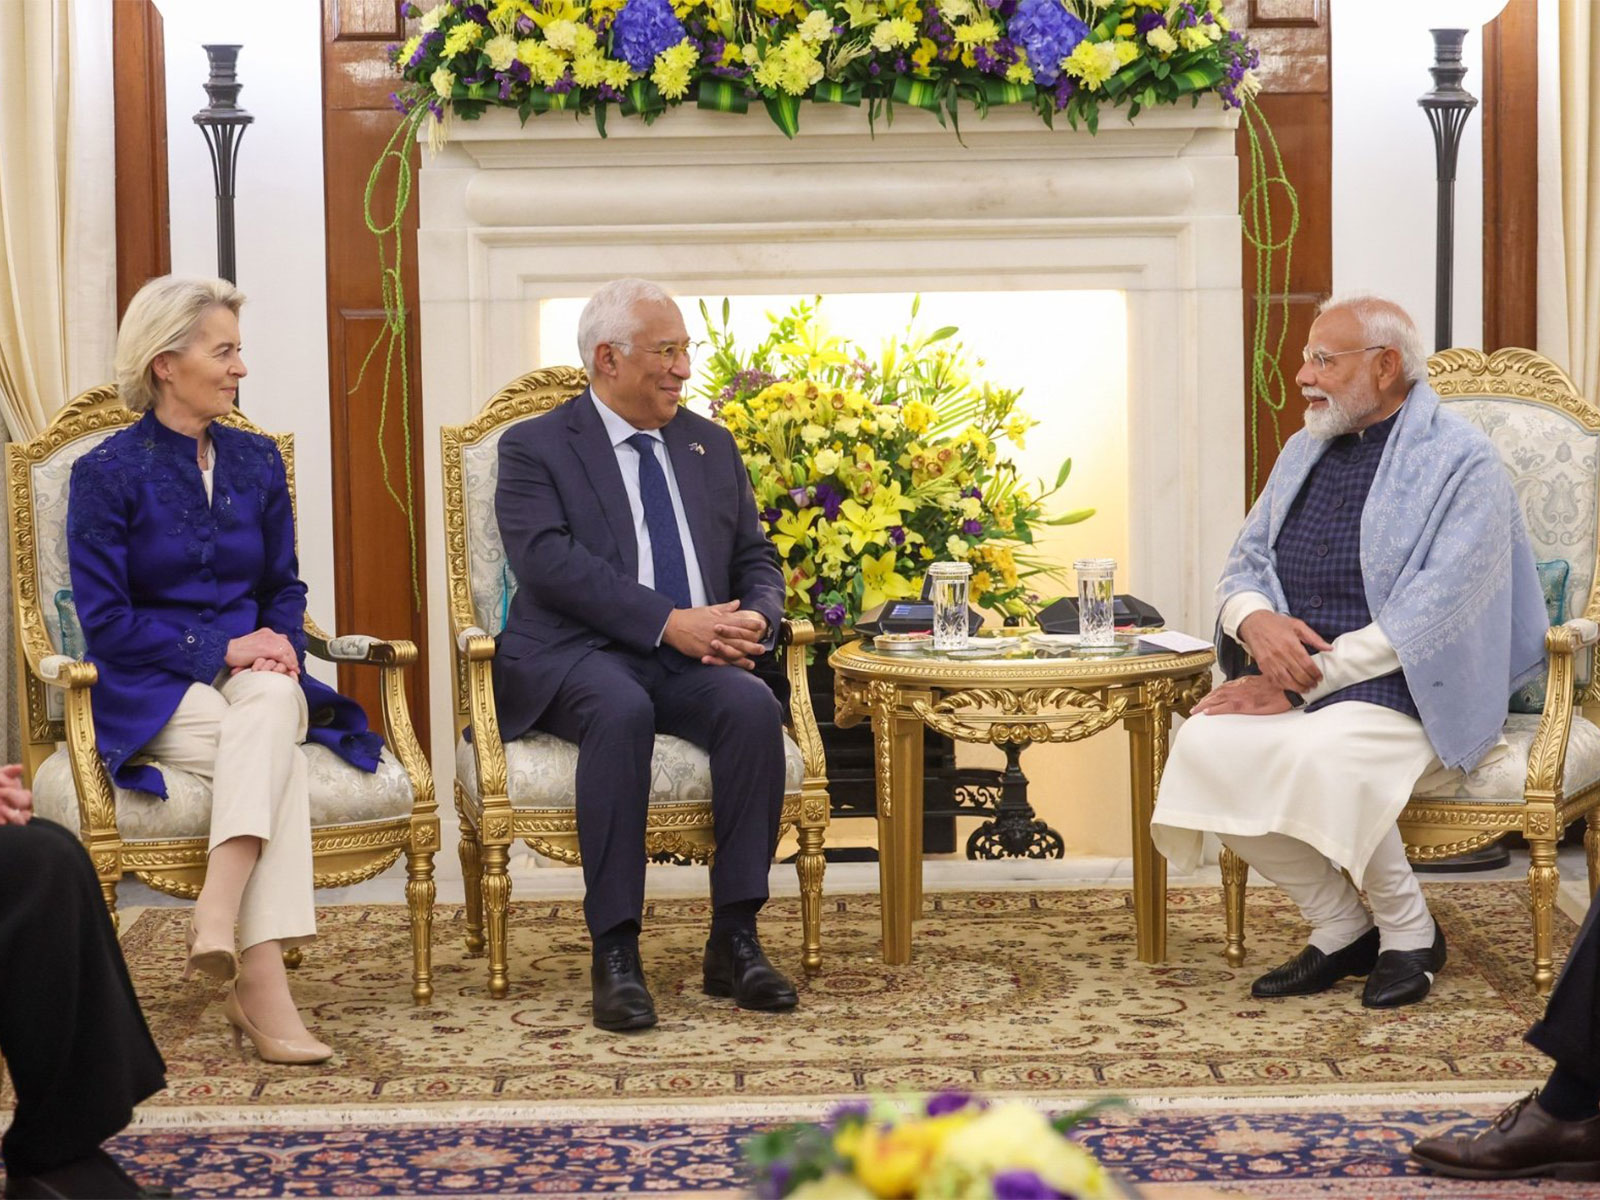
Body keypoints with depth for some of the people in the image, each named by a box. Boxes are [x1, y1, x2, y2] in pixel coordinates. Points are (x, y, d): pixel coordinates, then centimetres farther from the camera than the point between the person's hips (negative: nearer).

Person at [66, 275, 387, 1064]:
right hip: (152, 694, -3)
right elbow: (105, 621, -6)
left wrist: (279, 643, -5)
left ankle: (218, 914, -49)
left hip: (253, 676, 4)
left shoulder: (257, 462, 13)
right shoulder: (107, 472, -2)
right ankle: (261, 981, -41)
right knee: (275, 754, -33)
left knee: (270, 704, -35)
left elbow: (284, 587, 19)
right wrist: (222, 649, -15)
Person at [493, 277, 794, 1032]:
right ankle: (614, 951, -31)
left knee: (754, 708, -28)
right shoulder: (535, 448, 4)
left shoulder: (711, 447, 21)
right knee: (622, 712, -37)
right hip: (577, 657, -4)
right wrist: (668, 622, -20)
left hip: (693, 658, 4)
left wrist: (754, 621, -6)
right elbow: (548, 561, -12)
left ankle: (734, 939, -21)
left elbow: (756, 560, 19)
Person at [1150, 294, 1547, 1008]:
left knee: (1319, 756, -36)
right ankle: (1340, 929, -6)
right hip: (1294, 684, 7)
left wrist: (1301, 682, -19)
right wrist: (1255, 621, -8)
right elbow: (1243, 566, 18)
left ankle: (1410, 933, -10)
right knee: (1205, 744, -23)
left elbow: (1425, 621, -16)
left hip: (1410, 690, -6)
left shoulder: (1460, 462, -6)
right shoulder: (1305, 451, 17)